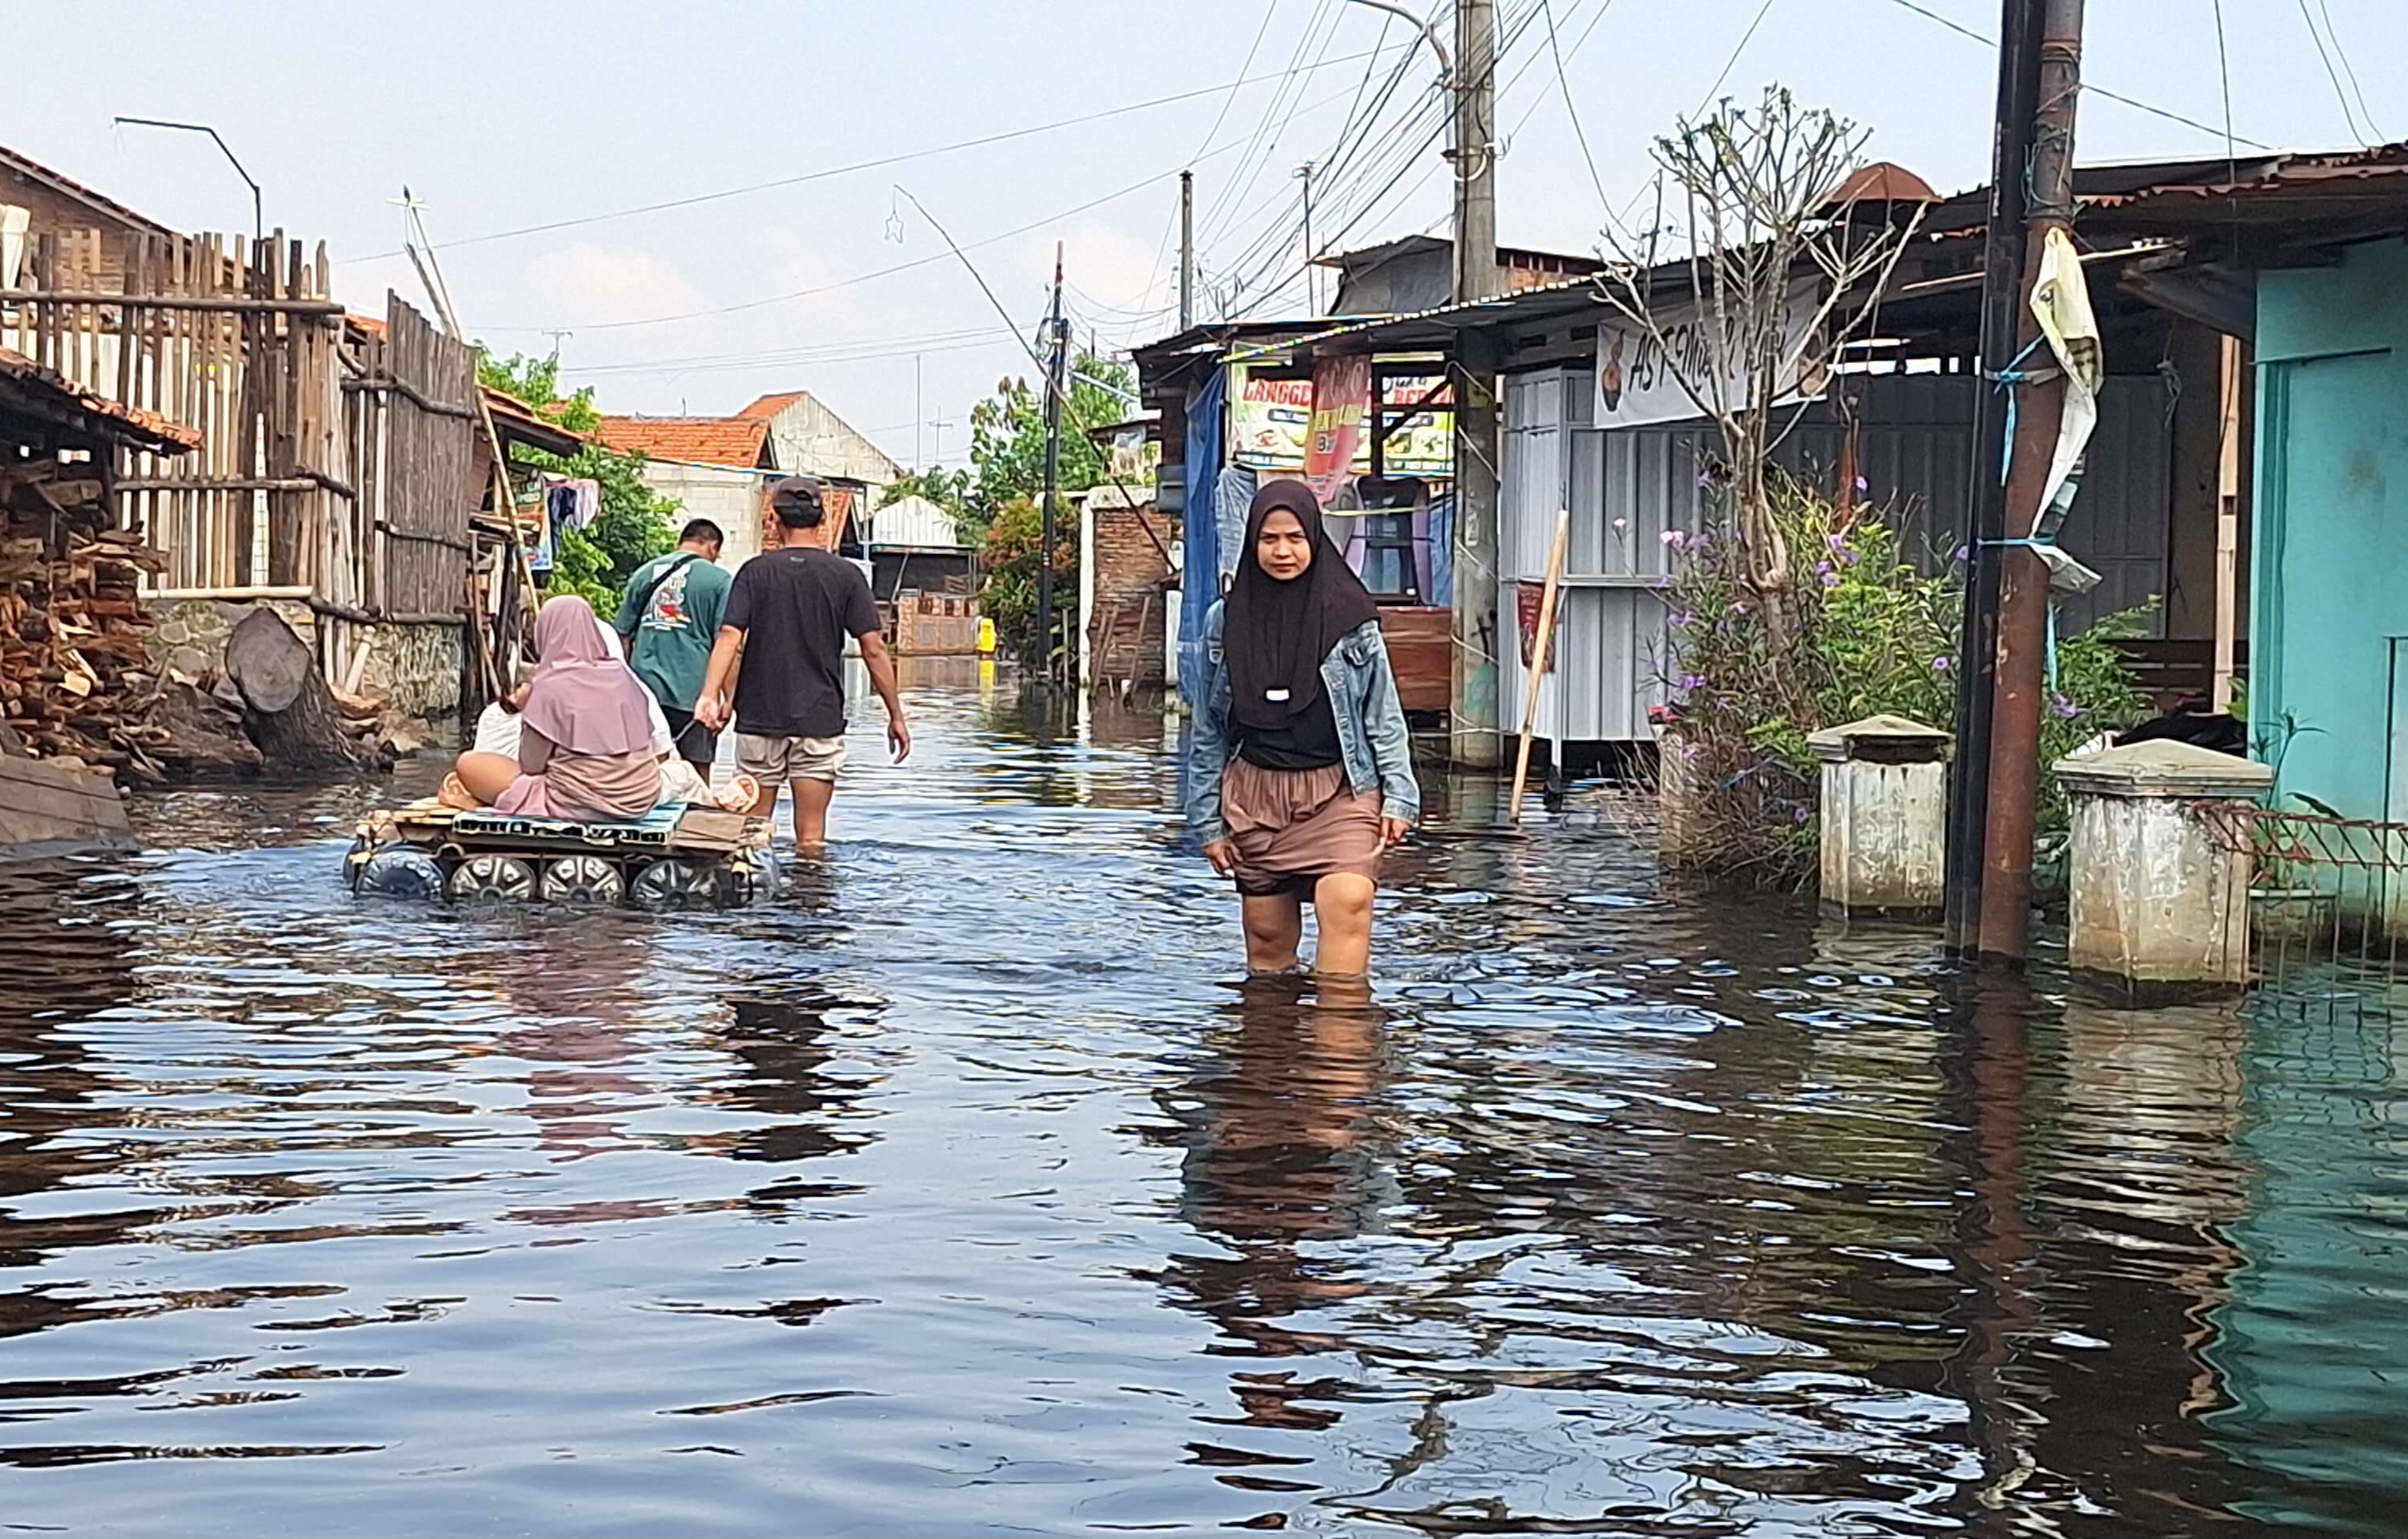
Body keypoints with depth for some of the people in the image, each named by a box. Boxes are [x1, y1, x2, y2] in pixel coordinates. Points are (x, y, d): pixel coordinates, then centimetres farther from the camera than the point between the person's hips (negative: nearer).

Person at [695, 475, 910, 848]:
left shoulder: (756, 572, 1)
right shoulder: (845, 575, -1)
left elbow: (729, 639, -11)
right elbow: (874, 650, -4)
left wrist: (710, 695, -19)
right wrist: (896, 715, 1)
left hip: (759, 718, 1)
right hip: (820, 719, -1)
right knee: (811, 833, 3)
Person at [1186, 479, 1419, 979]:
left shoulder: (1349, 617, 2)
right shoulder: (1225, 620, 6)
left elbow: (1384, 716, 6)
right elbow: (1209, 730, 12)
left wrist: (1399, 795, -2)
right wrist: (1208, 821, 10)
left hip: (1339, 790, -2)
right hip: (1254, 795, 2)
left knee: (1347, 902, -25)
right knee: (1267, 937, 4)